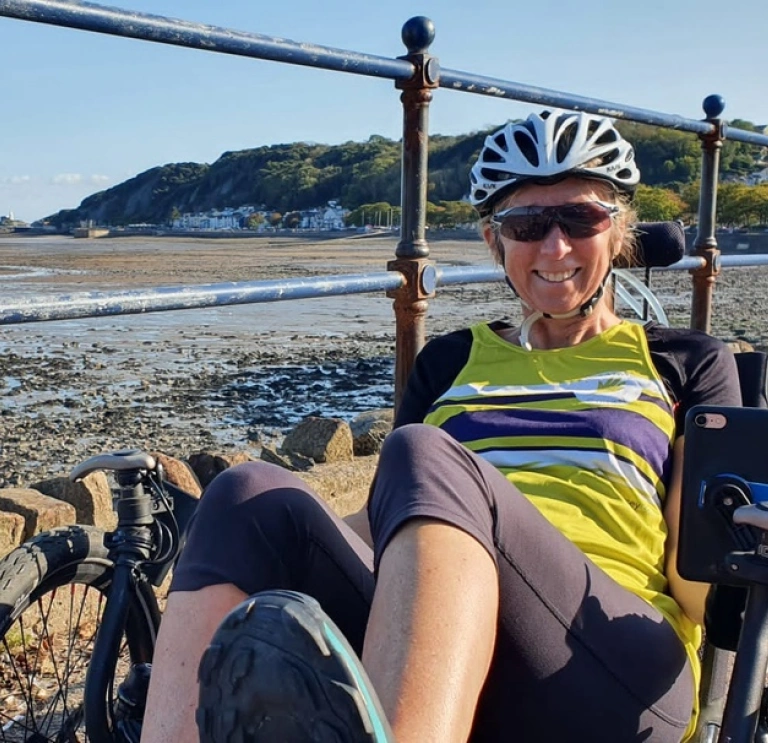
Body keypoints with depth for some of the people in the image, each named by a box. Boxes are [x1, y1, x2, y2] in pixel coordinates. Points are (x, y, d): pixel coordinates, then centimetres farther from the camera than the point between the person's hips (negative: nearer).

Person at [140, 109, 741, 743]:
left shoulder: (686, 363, 20)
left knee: (424, 457, -32)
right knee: (252, 495, -25)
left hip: (615, 679, -2)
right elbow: (394, 518, 21)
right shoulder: (451, 360, 26)